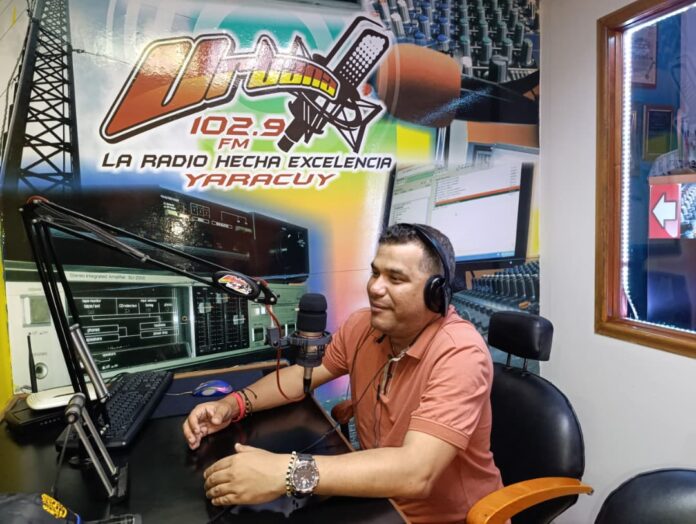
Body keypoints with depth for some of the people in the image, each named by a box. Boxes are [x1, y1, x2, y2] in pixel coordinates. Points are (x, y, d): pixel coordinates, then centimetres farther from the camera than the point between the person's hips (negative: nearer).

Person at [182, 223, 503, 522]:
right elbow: (306, 373, 7)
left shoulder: (461, 354, -26)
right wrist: (234, 404, -9)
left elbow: (415, 472, -35)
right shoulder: (362, 325, -7)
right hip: (376, 497, 5)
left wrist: (287, 473, -41)